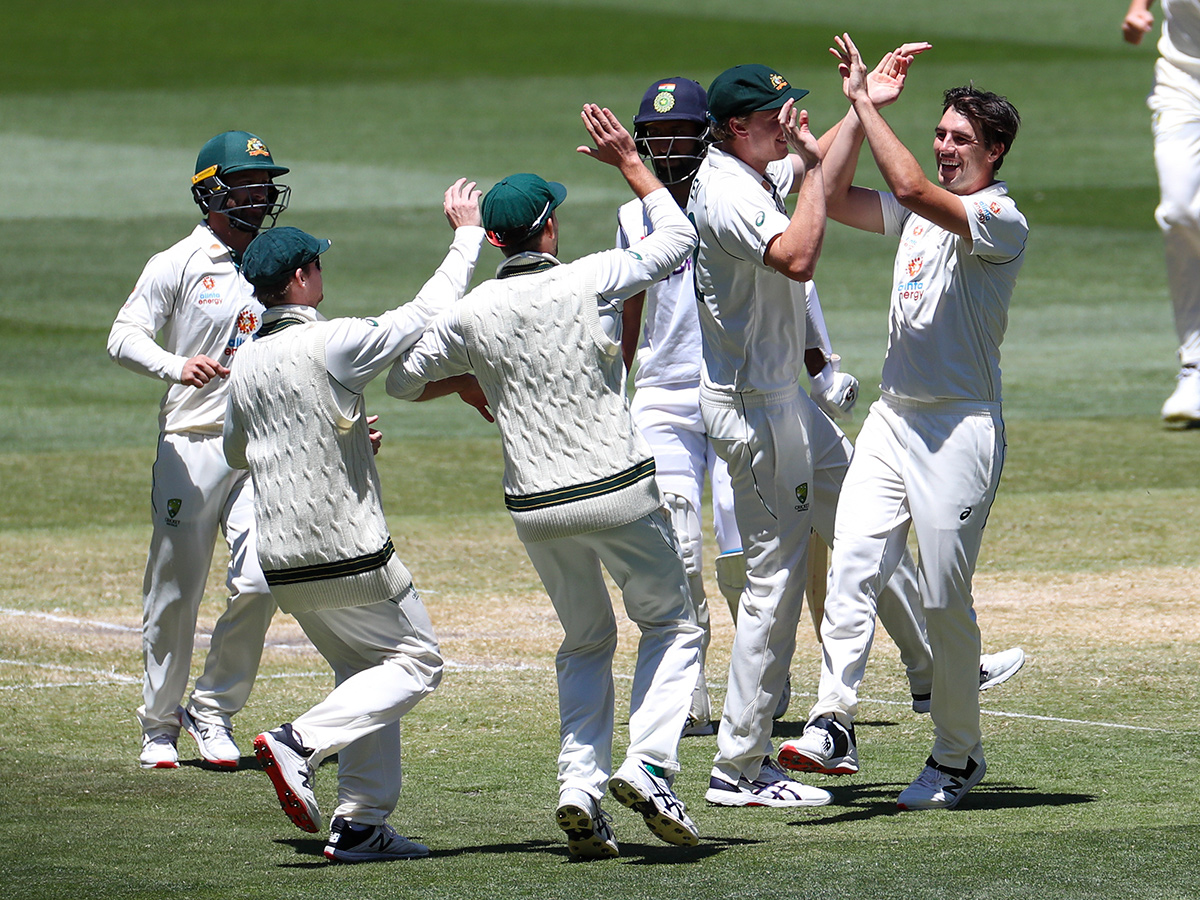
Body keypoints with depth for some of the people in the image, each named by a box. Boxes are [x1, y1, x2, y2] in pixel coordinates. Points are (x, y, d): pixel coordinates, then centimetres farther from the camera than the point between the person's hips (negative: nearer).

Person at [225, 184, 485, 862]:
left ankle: (361, 825, 9)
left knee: (366, 673, 17)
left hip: (282, 562, 8)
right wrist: (468, 233, 0)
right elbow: (430, 314, -11)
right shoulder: (331, 344, -15)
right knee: (415, 661, 4)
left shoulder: (248, 363, 9)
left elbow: (237, 451, 25)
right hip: (346, 552, -8)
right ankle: (301, 743, -15)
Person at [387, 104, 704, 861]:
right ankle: (648, 766, -9)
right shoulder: (590, 281, -8)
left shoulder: (472, 314, -1)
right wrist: (629, 163, 13)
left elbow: (402, 379, 13)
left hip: (536, 507, 3)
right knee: (673, 627, 13)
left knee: (587, 643, 21)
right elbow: (678, 239, 6)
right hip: (619, 490, -3)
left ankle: (580, 785, 3)